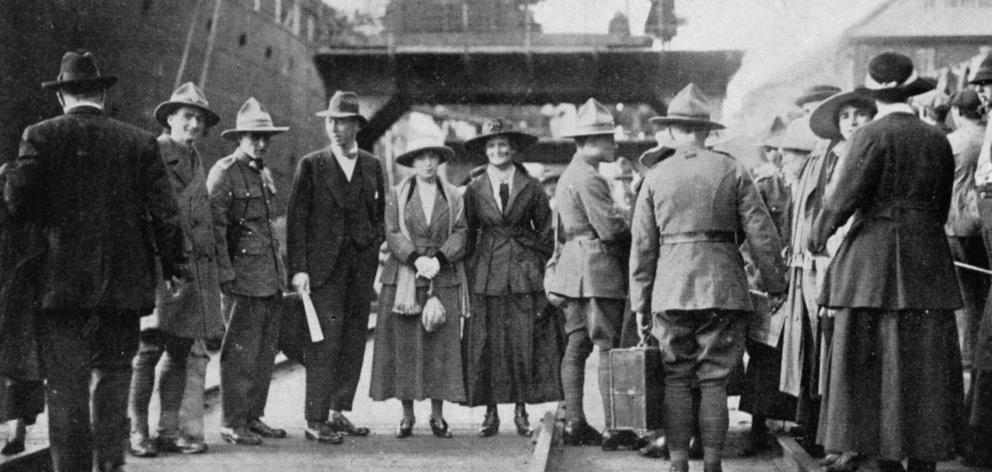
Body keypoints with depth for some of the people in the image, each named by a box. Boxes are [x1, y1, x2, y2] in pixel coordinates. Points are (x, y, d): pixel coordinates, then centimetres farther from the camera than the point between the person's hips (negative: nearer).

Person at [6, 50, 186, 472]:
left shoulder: (42, 136, -3)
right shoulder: (140, 142, 2)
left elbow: (16, 203, -8)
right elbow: (165, 212, 0)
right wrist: (174, 267, 8)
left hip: (62, 284, -2)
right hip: (123, 285, 2)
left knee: (66, 388, 4)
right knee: (113, 378, 14)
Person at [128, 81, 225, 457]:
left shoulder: (195, 160, 20)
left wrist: (213, 258, 16)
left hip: (194, 267, 7)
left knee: (179, 352, 8)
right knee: (150, 349, -7)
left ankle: (169, 430, 13)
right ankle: (137, 431, 0)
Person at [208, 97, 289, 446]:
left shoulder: (265, 174, 17)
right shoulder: (224, 173, -8)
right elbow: (214, 228, -13)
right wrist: (226, 274, -17)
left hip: (270, 277, 8)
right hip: (243, 276, -8)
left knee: (266, 351, 10)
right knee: (241, 352, -4)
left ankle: (254, 417, 19)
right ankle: (232, 423, 3)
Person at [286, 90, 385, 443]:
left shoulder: (372, 166, 12)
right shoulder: (311, 165, 2)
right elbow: (296, 218, -1)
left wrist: (377, 247, 5)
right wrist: (298, 268, -9)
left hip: (362, 266, 4)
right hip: (323, 267, -4)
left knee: (354, 342, 5)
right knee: (324, 342, -8)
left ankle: (339, 412, 15)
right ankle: (316, 419, -4)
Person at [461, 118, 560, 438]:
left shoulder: (530, 187, 4)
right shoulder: (474, 189, 6)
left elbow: (545, 231, 10)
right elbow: (467, 234, 11)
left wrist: (540, 267, 5)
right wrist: (468, 270, 5)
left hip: (524, 274, -1)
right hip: (485, 275, 1)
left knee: (524, 343, -2)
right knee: (486, 345, -1)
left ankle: (521, 411, 7)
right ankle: (490, 413, 7)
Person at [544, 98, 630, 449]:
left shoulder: (568, 176, 19)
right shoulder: (588, 177, -14)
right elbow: (610, 227, -19)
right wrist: (632, 239, -1)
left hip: (573, 267, 10)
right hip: (596, 266, -10)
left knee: (577, 346, 9)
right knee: (608, 347, -7)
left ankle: (574, 423, 12)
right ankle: (612, 429, -7)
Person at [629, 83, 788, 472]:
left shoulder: (655, 177, 4)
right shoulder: (732, 171, 3)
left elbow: (642, 246, 5)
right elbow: (762, 233, 0)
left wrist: (640, 304, 10)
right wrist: (776, 284, 9)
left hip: (671, 291, 0)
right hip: (723, 287, 0)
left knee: (676, 380, 6)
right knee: (714, 380, 5)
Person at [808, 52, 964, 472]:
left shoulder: (873, 135, -8)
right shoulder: (938, 140, 8)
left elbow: (844, 198, -10)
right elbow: (942, 206, 13)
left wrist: (818, 234, 6)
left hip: (876, 264, -5)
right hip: (928, 266, 5)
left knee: (875, 369, 1)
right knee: (926, 369, 8)